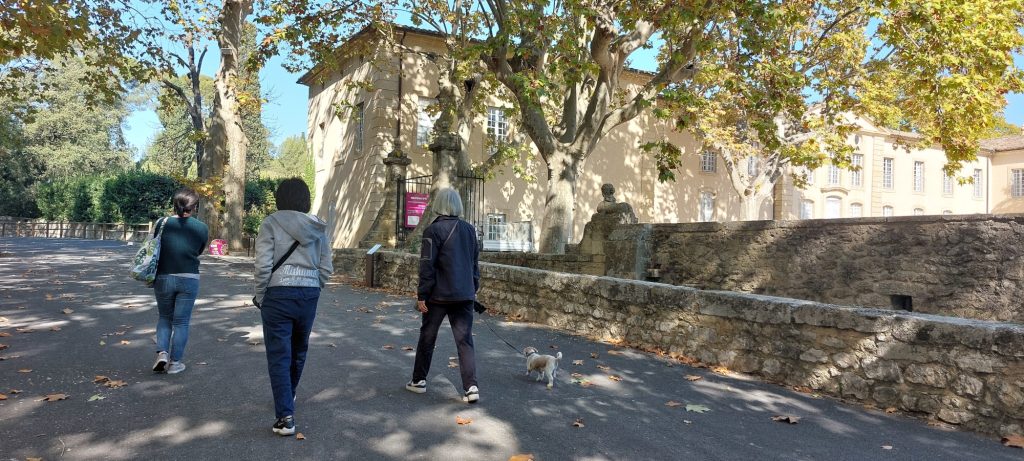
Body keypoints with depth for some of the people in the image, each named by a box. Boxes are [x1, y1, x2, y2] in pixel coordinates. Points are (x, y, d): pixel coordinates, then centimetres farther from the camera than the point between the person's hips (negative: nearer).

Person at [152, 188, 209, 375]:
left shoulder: (162, 223, -5)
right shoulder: (202, 228, -5)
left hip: (163, 278, 1)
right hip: (189, 279, -1)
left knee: (164, 317, 21)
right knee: (181, 321, 8)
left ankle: (162, 353, 6)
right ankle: (175, 362, 13)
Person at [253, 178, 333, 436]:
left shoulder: (272, 223, -6)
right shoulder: (317, 227, 5)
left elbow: (263, 265, -12)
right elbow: (326, 269, 5)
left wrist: (259, 297, 0)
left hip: (278, 294, -4)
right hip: (309, 294, 4)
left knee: (279, 355, 2)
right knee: (299, 350, 22)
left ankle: (285, 416, -2)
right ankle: (288, 395, 43)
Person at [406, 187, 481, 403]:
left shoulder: (434, 230, -10)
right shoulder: (469, 229, 7)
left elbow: (427, 266, -11)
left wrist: (422, 295, -6)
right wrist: (474, 289, 21)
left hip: (439, 295, -4)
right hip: (465, 295, 4)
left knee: (427, 337, 13)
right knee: (465, 339, 4)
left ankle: (419, 380, 24)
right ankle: (471, 387, -4)